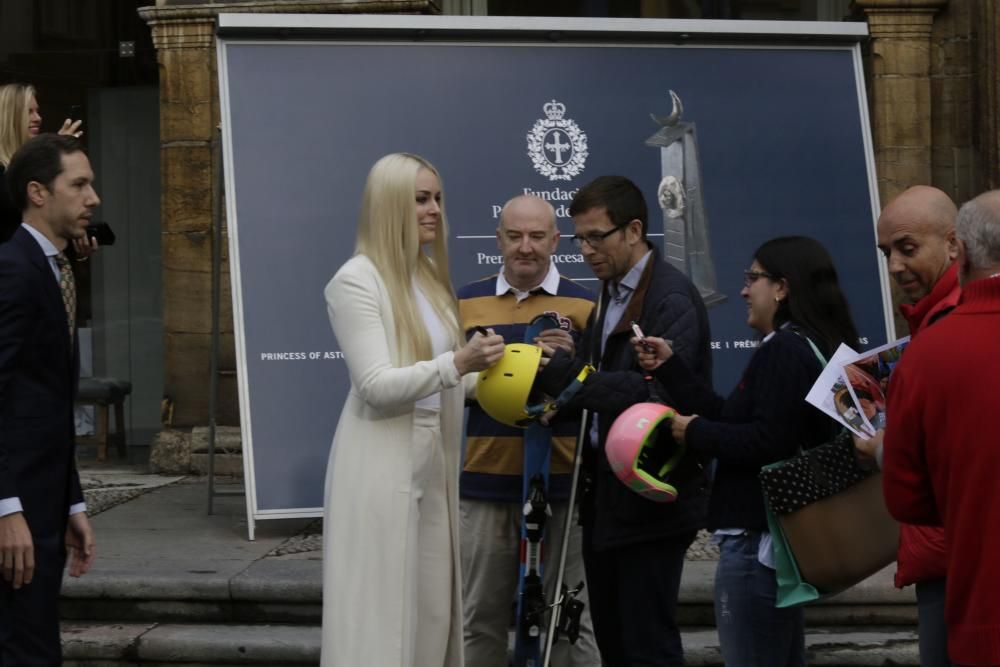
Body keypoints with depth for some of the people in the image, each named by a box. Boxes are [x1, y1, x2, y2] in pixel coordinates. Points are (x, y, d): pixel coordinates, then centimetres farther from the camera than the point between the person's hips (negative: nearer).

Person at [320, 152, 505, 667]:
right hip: (381, 466, -8)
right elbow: (377, 386, -18)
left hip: (433, 460, 8)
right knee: (381, 611, -4)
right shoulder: (355, 281, -11)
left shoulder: (430, 275, 12)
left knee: (432, 606, 9)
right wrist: (457, 364, -28)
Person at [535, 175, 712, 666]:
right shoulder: (611, 295, 15)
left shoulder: (672, 298, -13)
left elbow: (657, 391, -26)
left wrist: (559, 371, -28)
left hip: (651, 499, -9)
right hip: (605, 496, 9)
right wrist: (553, 397, -5)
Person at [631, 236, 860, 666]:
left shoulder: (785, 350, -15)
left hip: (756, 541, -12)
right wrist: (669, 368, 12)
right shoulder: (806, 346, 19)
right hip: (784, 534, 12)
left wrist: (694, 433, -12)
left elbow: (767, 442, -25)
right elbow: (730, 419, 15)